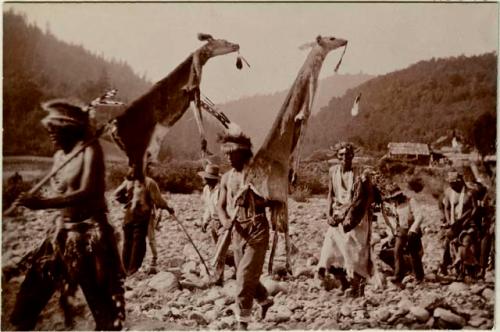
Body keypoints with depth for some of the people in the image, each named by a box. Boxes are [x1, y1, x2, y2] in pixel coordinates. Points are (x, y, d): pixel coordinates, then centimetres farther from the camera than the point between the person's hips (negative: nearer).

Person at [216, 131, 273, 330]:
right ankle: (265, 300, 43)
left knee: (245, 278, -9)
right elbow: (220, 205, 9)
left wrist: (256, 201, -23)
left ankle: (242, 322, 2)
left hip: (257, 232, -6)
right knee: (249, 277, 16)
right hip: (238, 232, 6)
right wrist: (225, 220, -11)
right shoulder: (227, 177, 8)